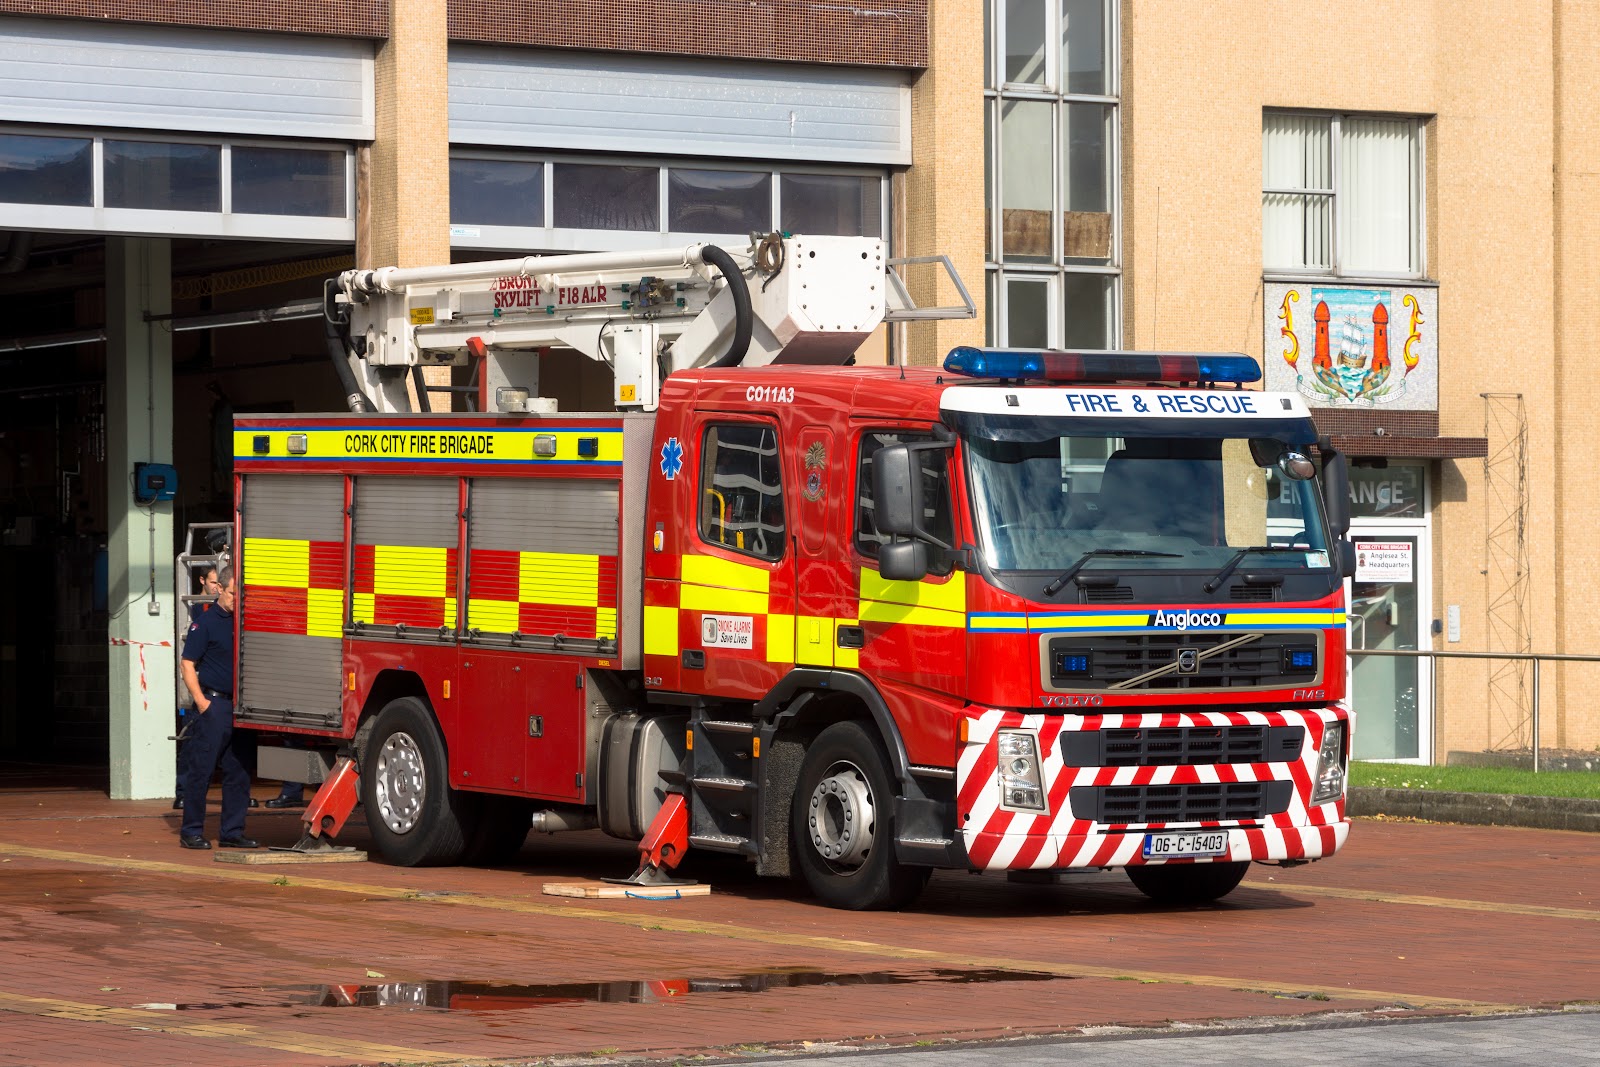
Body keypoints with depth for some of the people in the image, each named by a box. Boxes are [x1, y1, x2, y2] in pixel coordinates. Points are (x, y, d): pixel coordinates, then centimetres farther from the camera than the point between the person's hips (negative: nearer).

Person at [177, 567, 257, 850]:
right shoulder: (206, 623, -4)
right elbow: (188, 664, -6)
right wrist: (202, 702, -14)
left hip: (240, 708, 6)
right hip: (214, 703, -6)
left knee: (239, 772, 7)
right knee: (201, 770, -3)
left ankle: (232, 832, 13)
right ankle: (192, 831, 1)